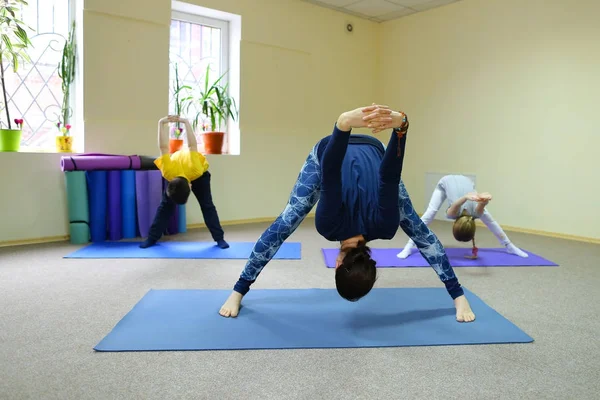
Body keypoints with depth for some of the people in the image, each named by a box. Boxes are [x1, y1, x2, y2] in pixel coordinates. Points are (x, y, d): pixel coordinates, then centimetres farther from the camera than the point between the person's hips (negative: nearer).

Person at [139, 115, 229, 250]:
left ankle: (219, 238, -5)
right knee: (165, 205, -4)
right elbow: (164, 148, -32)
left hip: (200, 174, -1)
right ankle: (152, 238, 4)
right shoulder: (168, 171, -41)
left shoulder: (195, 169, -47)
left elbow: (192, 146, -37)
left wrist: (186, 122, -27)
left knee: (207, 205, -8)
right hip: (175, 172, 1)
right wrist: (161, 124, -22)